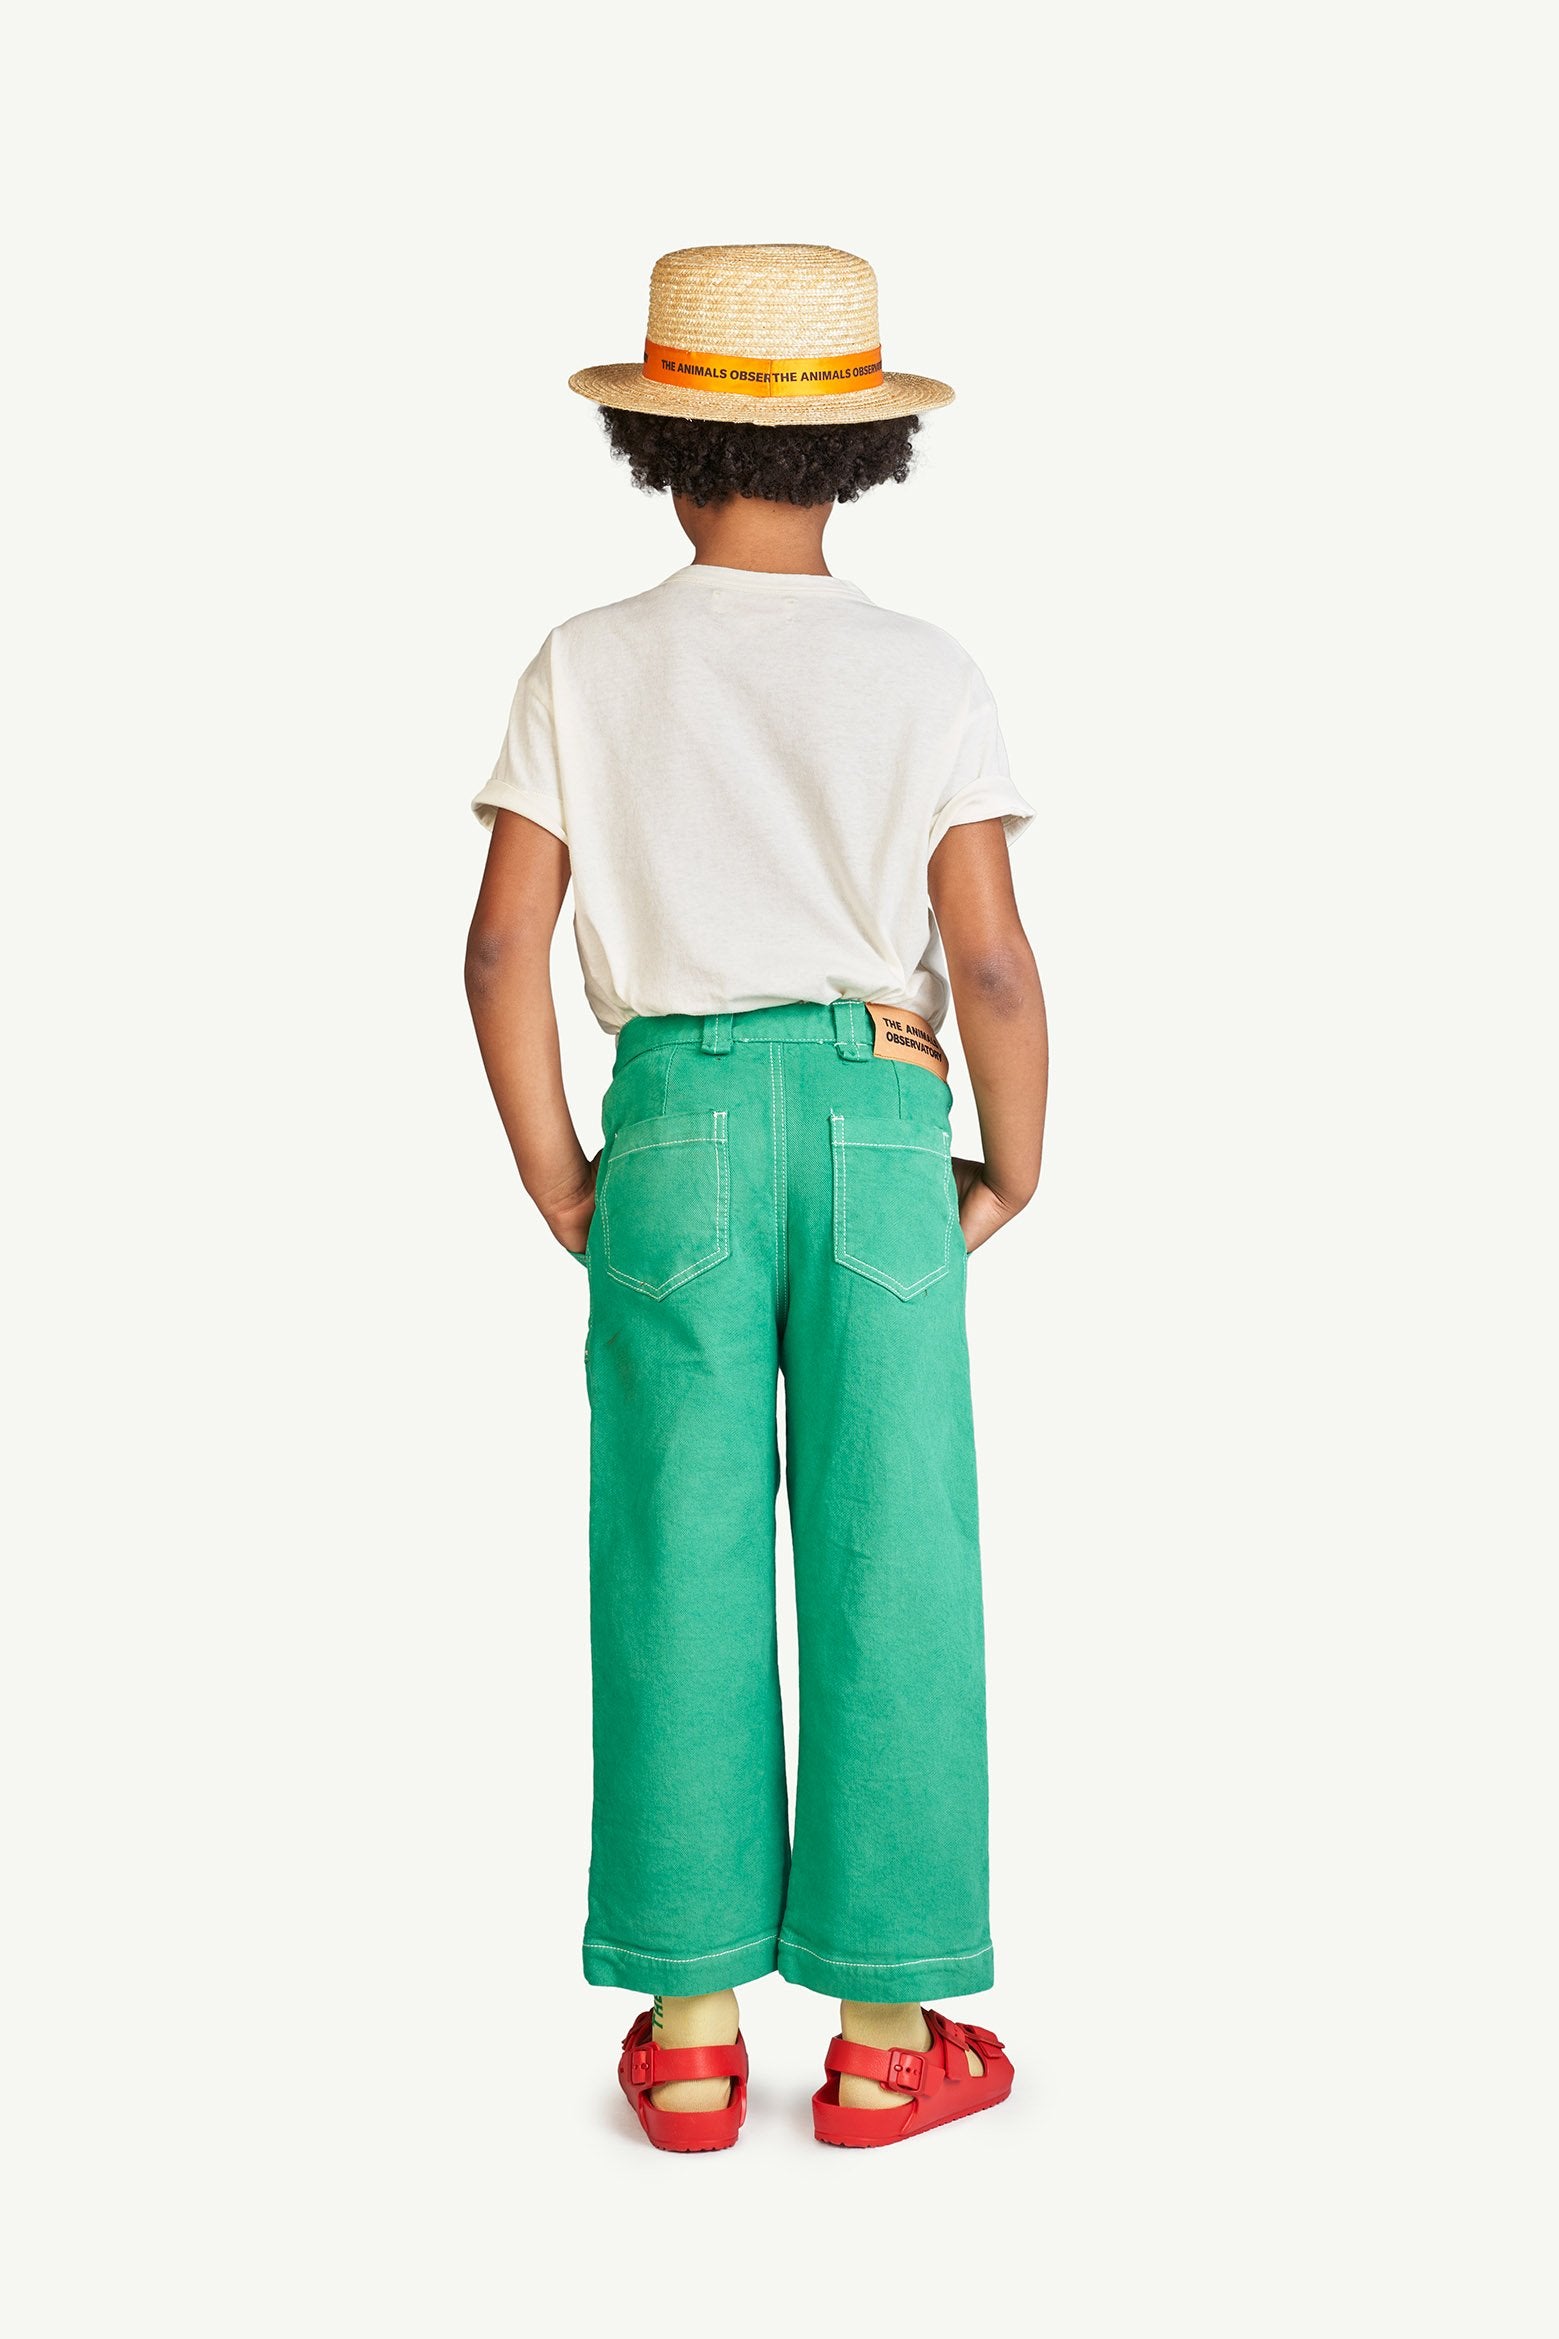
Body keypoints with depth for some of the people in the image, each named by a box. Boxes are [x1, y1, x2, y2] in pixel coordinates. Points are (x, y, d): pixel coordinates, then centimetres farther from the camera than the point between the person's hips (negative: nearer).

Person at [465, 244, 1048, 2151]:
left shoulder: (587, 668, 0)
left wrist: (558, 1187, 5)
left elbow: (501, 946, -5)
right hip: (876, 1133, -1)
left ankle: (692, 2029, 15)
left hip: (675, 1130, 1)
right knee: (889, 1572, 6)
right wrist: (1013, 1178, 6)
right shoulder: (928, 680, -2)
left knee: (678, 1570, 7)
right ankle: (884, 2031, 15)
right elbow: (995, 967, -8)